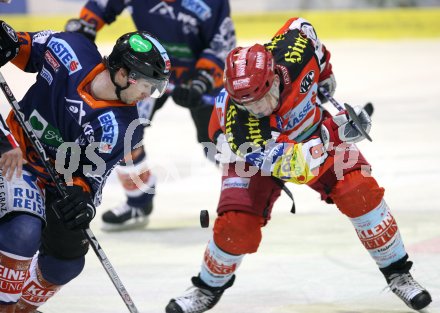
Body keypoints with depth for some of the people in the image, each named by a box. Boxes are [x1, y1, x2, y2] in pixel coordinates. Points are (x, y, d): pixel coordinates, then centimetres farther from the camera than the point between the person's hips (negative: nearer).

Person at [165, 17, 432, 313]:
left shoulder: (293, 50, -35)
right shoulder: (237, 123, -41)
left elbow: (301, 26, -8)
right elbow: (293, 165, -43)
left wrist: (325, 71, 2)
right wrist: (336, 133, -53)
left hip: (315, 132, 3)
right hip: (256, 154, -3)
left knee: (360, 190, -16)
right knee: (237, 226, -17)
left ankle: (397, 271, 3)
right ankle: (208, 288, 15)